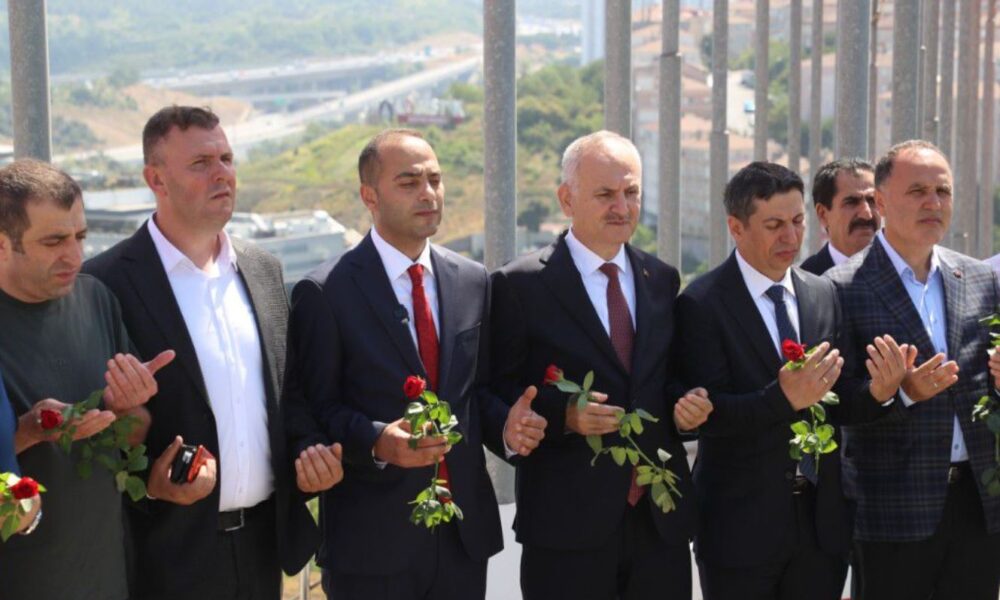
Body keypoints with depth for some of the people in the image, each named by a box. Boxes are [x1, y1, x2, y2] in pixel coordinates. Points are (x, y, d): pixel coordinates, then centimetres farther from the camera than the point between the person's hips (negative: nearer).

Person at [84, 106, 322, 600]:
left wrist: (311, 452, 1)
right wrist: (148, 483, -21)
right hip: (170, 553, -5)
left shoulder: (264, 269, 9)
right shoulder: (109, 282, -10)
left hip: (264, 540, 5)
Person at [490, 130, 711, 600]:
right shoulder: (520, 285, -4)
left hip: (661, 521, 5)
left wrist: (686, 407, -4)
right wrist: (563, 415, -20)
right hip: (567, 525, -4)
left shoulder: (663, 280, 11)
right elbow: (499, 398, -4)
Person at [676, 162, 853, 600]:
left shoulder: (825, 295, 7)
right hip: (742, 523, -4)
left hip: (822, 518, 4)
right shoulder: (701, 305, -8)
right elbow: (707, 415, -16)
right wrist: (784, 398, -28)